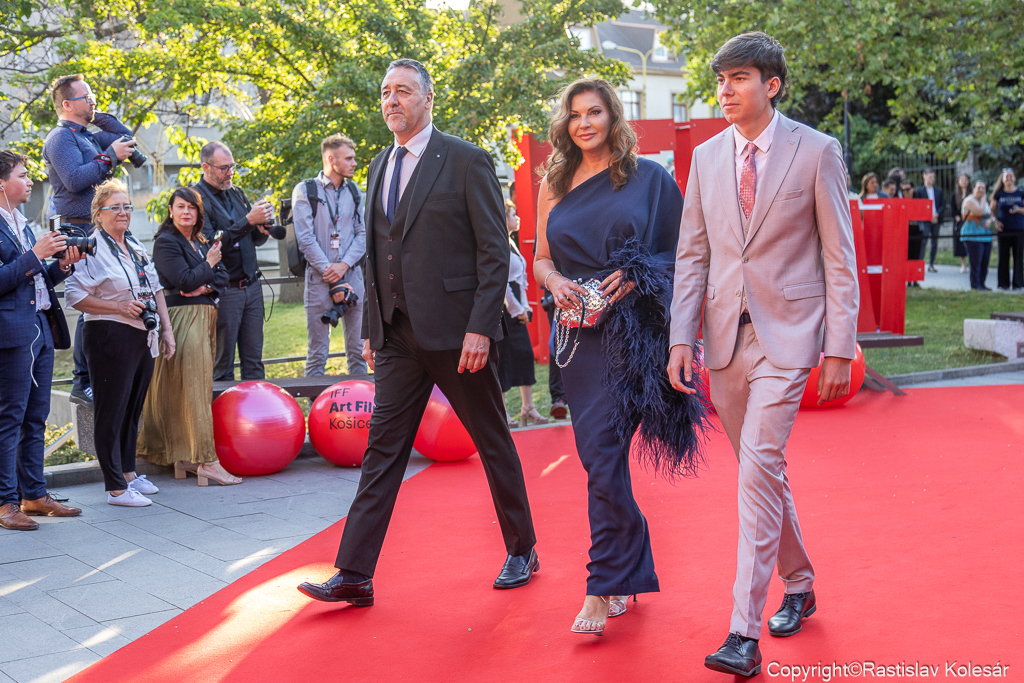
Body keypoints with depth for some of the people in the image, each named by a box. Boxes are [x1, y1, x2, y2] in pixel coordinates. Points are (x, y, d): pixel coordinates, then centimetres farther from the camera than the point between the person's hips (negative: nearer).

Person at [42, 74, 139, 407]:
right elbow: (75, 180, -21)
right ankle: (83, 383, -7)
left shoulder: (86, 136, 19)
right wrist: (111, 156, -18)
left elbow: (125, 135, 30)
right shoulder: (60, 138, -8)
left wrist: (96, 115, 18)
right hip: (81, 229, -9)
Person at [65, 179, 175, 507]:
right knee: (111, 412, -3)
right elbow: (75, 295, -14)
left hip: (143, 338, 8)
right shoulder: (91, 248, -8)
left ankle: (128, 472, 28)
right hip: (110, 339, -8)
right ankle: (116, 489, 1)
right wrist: (120, 307, -17)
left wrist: (166, 329, 15)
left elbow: (156, 290, 22)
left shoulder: (136, 247, 16)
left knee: (133, 409, 16)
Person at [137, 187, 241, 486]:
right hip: (182, 318, -8)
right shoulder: (166, 242, -5)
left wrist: (206, 288, -9)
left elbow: (222, 276, 11)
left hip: (205, 316, 8)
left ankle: (186, 457, 10)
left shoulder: (202, 243, 19)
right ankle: (206, 461, -15)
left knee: (200, 384, 6)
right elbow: (185, 280, -15)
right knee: (194, 388, -12)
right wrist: (208, 264, -1)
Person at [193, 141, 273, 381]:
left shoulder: (236, 193, 14)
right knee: (222, 363, 1)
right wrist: (249, 221, -24)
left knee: (254, 359, 9)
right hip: (223, 289, -7)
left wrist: (263, 228, -4)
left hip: (251, 286, 7)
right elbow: (210, 243, -20)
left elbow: (255, 240, 20)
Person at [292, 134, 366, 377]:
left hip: (352, 277, 3)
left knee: (357, 351, 4)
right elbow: (306, 239, -5)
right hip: (319, 281, -3)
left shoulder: (354, 191, 14)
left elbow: (363, 233, 8)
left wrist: (344, 265, -9)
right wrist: (334, 281, -10)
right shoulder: (305, 190, 1)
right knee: (317, 353, 0)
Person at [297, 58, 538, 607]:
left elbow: (495, 251, -9)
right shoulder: (379, 167, 14)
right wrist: (371, 327, 13)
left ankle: (521, 552, 24)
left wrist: (481, 327, -17)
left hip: (456, 330, -5)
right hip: (398, 335, 6)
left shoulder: (466, 162, -5)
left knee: (493, 442, 8)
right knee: (383, 447, 2)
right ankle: (354, 573, 4)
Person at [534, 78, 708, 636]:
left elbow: (678, 249, 3)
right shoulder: (555, 185, 13)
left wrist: (637, 276, -14)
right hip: (578, 332, 4)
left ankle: (603, 589, -2)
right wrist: (556, 283, -6)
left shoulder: (648, 178, 4)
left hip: (629, 329, -4)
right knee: (598, 457, 7)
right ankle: (632, 573, 23)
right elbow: (541, 257, 15)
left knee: (603, 453, -11)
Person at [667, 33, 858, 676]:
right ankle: (799, 587, 35)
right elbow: (693, 254, 9)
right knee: (764, 470, 14)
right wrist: (682, 337, 0)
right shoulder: (707, 157, 9)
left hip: (788, 334, -5)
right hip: (726, 337, 5)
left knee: (759, 467, -15)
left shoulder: (817, 151, -3)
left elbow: (840, 256, -3)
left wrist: (840, 349, -7)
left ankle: (745, 634, -12)